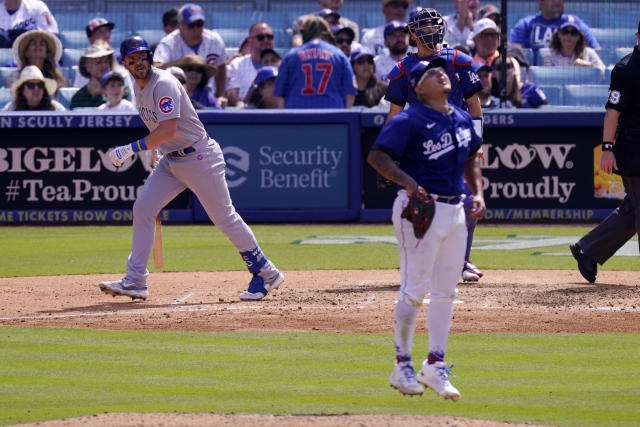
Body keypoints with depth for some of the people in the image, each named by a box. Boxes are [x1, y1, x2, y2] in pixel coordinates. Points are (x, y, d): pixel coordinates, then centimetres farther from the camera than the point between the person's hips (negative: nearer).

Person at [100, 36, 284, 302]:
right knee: (142, 209, -3)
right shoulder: (139, 86, 7)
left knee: (224, 217, -2)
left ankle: (266, 273, 10)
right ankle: (135, 282, -2)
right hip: (170, 160, 9)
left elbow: (168, 130, -31)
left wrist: (132, 149, -30)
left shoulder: (163, 84, -21)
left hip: (199, 157, -9)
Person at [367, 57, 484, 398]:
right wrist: (407, 182, -27)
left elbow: (471, 158, 25)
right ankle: (403, 366, 5)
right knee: (414, 289, -5)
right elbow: (377, 156, -16)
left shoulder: (462, 118, 12)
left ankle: (435, 367, 19)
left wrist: (478, 192, 12)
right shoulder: (409, 121, -11)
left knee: (446, 292, 10)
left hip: (455, 211, 8)